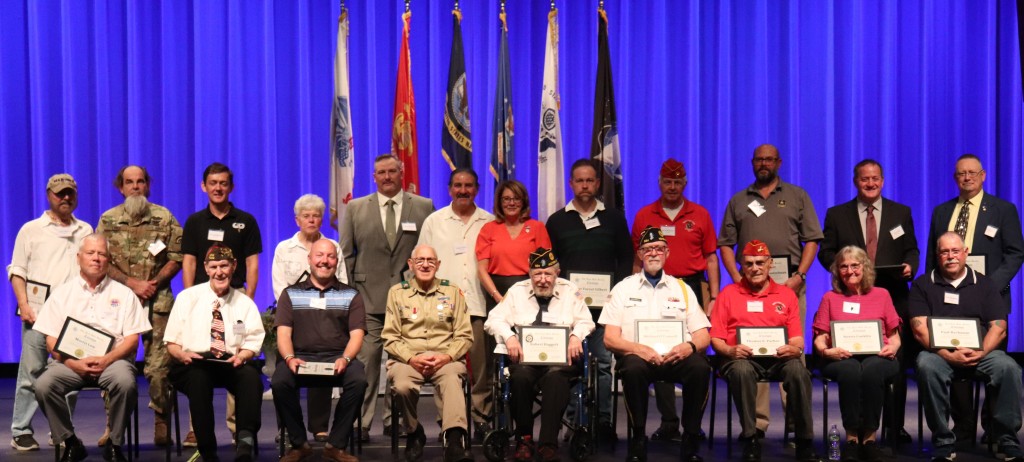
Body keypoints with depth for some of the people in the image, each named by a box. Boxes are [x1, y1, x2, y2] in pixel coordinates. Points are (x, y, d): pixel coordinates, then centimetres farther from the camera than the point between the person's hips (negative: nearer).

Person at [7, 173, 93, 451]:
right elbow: (17, 271, 5)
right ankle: (21, 432, 4)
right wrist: (24, 305, -8)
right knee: (31, 371, -3)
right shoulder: (31, 230, 9)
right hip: (39, 309, -2)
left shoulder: (85, 231, 16)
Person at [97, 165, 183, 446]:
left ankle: (162, 424, 7)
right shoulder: (108, 220, 8)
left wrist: (155, 282, -9)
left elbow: (177, 257, 4)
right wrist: (132, 283, -8)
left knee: (159, 366, -3)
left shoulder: (164, 218, 7)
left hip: (158, 302, -1)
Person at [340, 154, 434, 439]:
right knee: (365, 362, -5)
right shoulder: (355, 209, 10)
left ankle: (395, 420, 14)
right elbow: (345, 254, 9)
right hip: (367, 299, 0)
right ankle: (360, 423, 0)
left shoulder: (424, 207, 8)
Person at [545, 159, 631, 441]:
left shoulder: (614, 218, 11)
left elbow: (626, 259, 10)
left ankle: (603, 418, 5)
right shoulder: (557, 221, 10)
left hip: (605, 303, 0)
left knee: (603, 362, 0)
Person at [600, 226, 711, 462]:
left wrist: (689, 346, -12)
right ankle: (638, 440, -19)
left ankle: (691, 440, -16)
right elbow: (610, 338, 5)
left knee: (700, 367, -31)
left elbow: (703, 336, 13)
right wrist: (638, 349, -15)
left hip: (677, 357, 1)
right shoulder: (623, 288, 14)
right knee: (633, 368, -36)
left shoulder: (682, 289, 20)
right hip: (638, 355, -1)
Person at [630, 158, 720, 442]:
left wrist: (713, 297, 0)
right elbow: (638, 260, 11)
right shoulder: (644, 216, 8)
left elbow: (711, 259, 7)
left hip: (692, 288, 0)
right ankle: (668, 421, 8)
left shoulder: (700, 215, 7)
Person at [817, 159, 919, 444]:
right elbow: (825, 252, 6)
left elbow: (912, 250, 12)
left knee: (896, 364, 2)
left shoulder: (901, 213, 11)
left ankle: (896, 427, 13)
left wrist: (910, 265, -9)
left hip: (893, 298, 1)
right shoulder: (837, 214, 8)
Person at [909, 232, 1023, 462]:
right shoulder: (922, 284, 9)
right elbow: (920, 329, -2)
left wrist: (980, 352, -15)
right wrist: (947, 355, -18)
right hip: (939, 352, -1)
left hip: (981, 352, 1)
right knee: (927, 366, -35)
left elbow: (999, 328, 5)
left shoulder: (985, 285, 14)